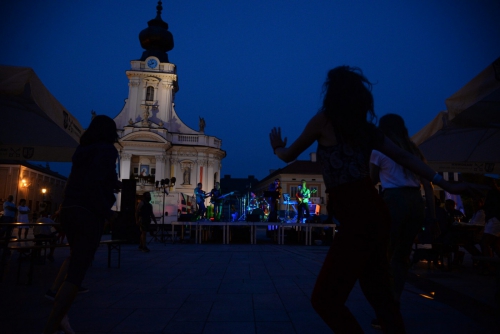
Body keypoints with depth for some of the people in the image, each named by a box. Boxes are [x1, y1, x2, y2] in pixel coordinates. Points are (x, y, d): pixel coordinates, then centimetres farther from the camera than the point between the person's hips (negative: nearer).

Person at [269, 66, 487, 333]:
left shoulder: (324, 119, -2)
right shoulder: (364, 126, 15)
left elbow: (289, 156, 8)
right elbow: (403, 157, 15)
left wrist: (277, 147, 30)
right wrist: (445, 184, 18)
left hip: (357, 217, -8)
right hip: (374, 213, 8)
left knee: (325, 298, 2)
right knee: (379, 295, 18)